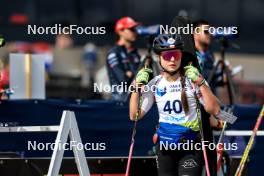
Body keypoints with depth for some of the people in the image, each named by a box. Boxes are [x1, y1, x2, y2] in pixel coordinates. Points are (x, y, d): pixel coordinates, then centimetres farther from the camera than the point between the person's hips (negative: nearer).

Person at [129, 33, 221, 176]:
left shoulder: (192, 80, -8)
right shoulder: (155, 84, 1)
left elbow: (214, 110, -17)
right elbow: (135, 116, -1)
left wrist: (200, 83, -25)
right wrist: (137, 87, -11)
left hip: (190, 146, -4)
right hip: (165, 146, 4)